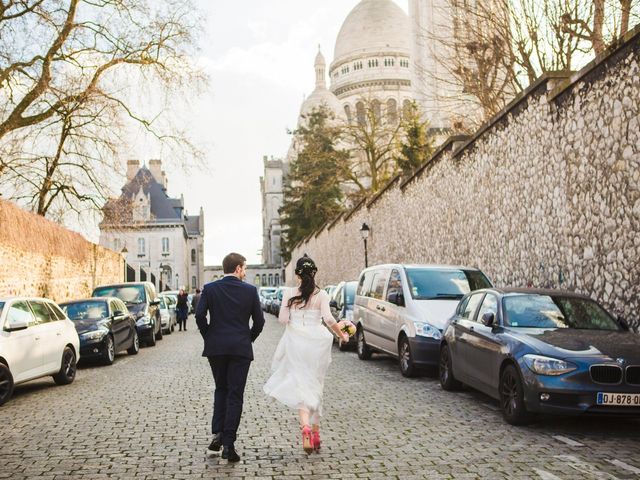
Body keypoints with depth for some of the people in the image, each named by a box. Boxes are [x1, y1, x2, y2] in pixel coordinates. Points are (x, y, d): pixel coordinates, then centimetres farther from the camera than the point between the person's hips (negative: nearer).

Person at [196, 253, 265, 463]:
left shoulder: (210, 288, 0)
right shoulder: (250, 290, -2)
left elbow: (199, 315, -8)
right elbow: (259, 321, -1)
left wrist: (208, 336, 7)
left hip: (216, 348, 2)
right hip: (241, 349, -2)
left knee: (221, 390, 20)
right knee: (235, 395, 3)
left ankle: (218, 434, 8)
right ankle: (228, 444, 1)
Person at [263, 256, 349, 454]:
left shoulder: (289, 293, -1)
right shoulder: (321, 295, -3)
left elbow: (282, 319, -5)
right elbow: (328, 319, -12)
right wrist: (341, 335, 3)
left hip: (296, 342, -1)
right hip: (316, 342, 1)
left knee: (301, 384, -3)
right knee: (315, 385, 14)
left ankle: (306, 426, -26)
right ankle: (316, 431, 22)